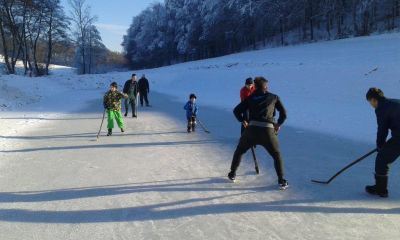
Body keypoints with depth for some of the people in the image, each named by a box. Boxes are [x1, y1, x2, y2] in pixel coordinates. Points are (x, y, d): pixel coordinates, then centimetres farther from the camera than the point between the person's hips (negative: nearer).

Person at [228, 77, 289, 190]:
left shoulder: (250, 98, 15)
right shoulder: (274, 97, 15)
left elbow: (236, 110, 11)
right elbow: (283, 113, 17)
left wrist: (243, 121, 24)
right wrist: (279, 124, 30)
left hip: (252, 129, 1)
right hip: (268, 131, 0)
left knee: (239, 151, 24)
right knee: (277, 155, 19)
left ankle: (232, 174, 29)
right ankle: (281, 181, 13)